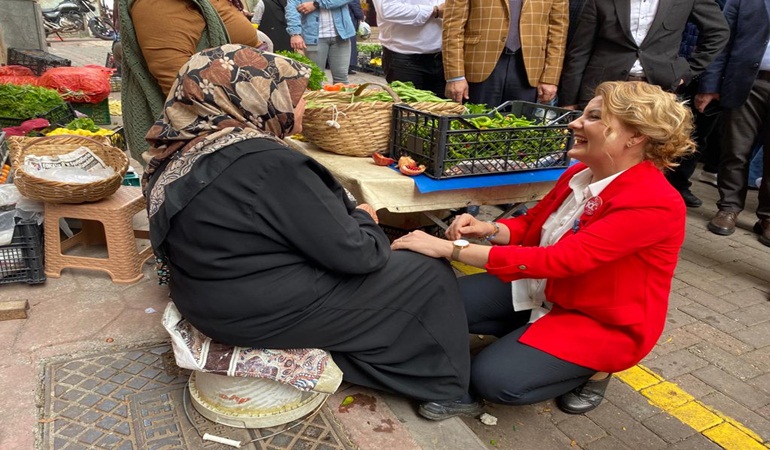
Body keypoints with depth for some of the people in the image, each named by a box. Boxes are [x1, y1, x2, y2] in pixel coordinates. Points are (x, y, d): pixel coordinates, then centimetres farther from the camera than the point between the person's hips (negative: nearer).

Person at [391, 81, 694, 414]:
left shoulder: (655, 204, -27)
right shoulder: (580, 174, -3)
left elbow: (558, 260, -35)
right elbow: (530, 224, 10)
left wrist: (452, 248, -38)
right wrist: (488, 230, -16)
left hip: (603, 320, -6)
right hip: (544, 290, 7)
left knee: (494, 378, -22)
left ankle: (595, 367, 2)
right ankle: (529, 335, 11)